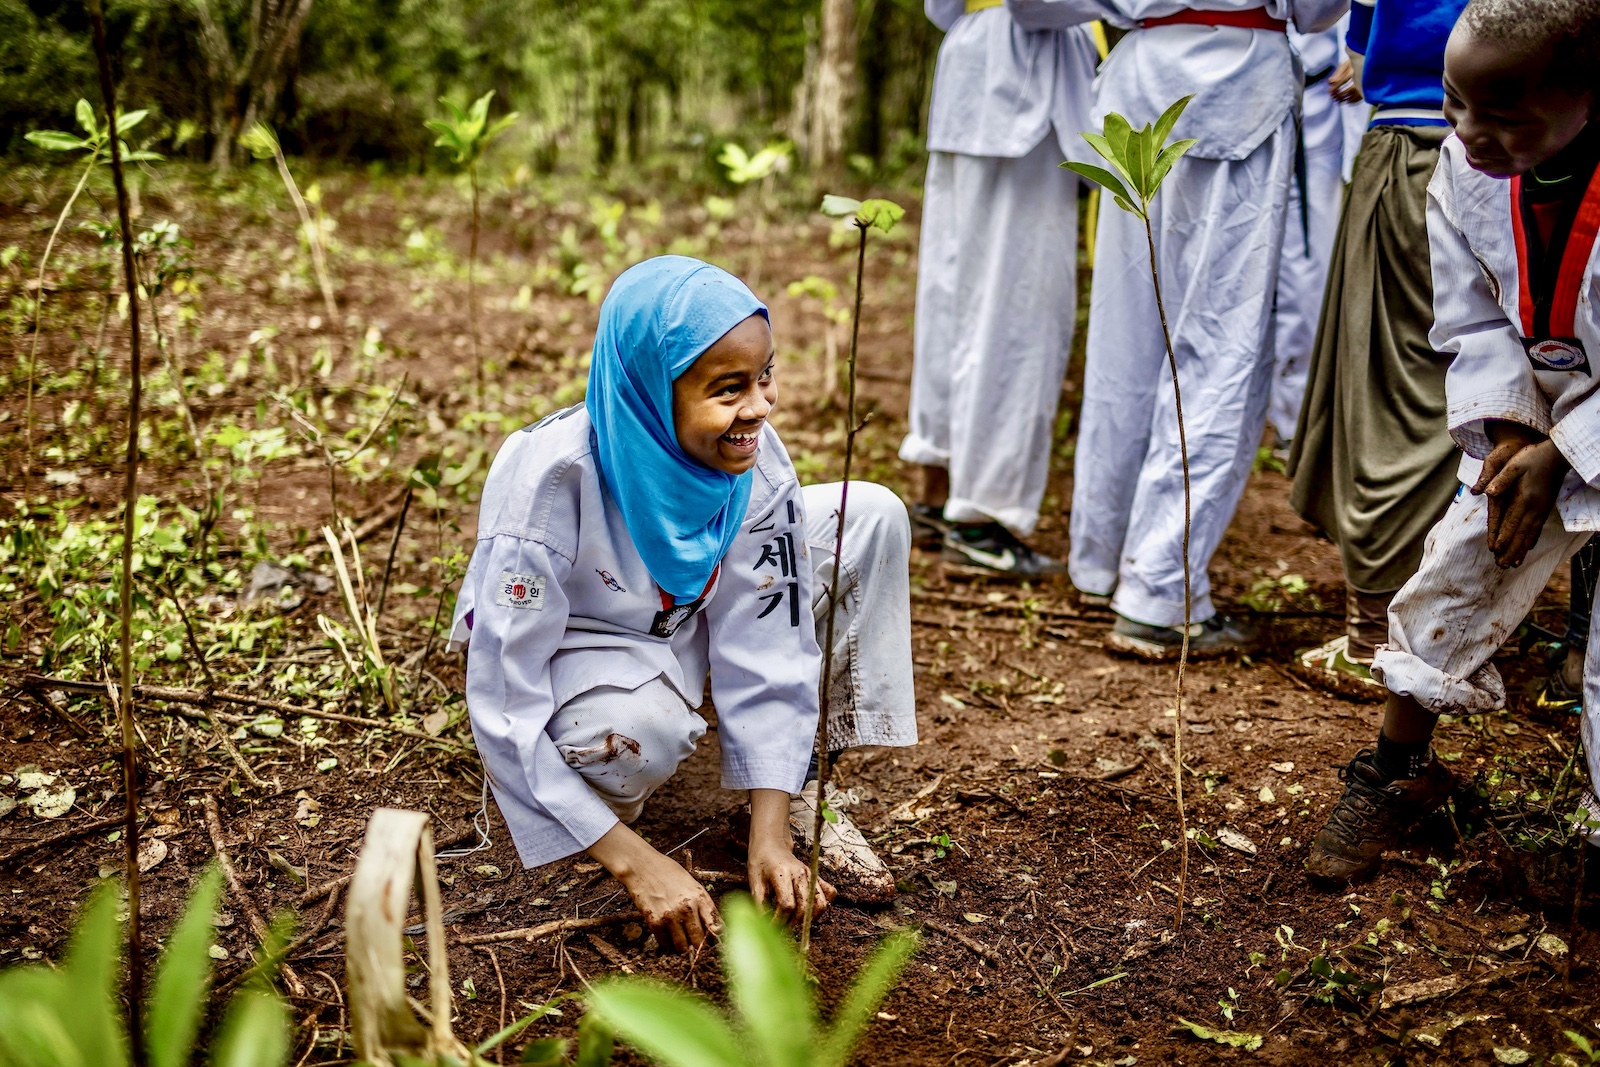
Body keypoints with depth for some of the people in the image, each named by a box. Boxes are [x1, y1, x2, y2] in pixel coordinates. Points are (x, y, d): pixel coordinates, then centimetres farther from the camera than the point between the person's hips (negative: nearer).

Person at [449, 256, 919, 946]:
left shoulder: (755, 456, -22)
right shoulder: (548, 479, -35)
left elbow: (764, 646, -16)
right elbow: (502, 709, -32)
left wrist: (769, 833, -22)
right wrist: (635, 863, -33)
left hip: (683, 621, 6)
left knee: (871, 517, -11)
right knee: (638, 730, -41)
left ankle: (798, 792, -5)